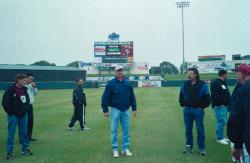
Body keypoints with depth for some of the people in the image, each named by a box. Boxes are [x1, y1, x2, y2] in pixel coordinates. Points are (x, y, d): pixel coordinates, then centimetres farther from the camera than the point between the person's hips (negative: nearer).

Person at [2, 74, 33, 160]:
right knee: (11, 134, 0)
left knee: (24, 133, 10)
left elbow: (27, 100, 17)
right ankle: (9, 151, 6)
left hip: (23, 115, 6)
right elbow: (5, 103, -13)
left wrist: (26, 109, 6)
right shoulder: (10, 90, -15)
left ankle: (25, 149, 21)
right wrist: (10, 112, -10)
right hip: (13, 115, -6)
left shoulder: (24, 89, 4)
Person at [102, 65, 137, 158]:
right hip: (115, 109, -3)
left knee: (126, 130, 7)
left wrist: (134, 109, 8)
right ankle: (115, 149, 11)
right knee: (114, 130, 2)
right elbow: (105, 97, -5)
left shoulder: (128, 83, 7)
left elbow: (132, 97, 11)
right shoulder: (111, 83, -4)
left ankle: (126, 149, 16)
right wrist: (105, 110, -8)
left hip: (126, 110, 3)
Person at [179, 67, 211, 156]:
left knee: (200, 130, 3)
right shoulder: (184, 85, 5)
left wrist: (201, 107, -5)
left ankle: (202, 148, 13)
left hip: (198, 110, -3)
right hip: (187, 110, 4)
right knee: (188, 129, 10)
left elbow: (207, 99, -4)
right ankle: (189, 146, 22)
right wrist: (183, 105, 10)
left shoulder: (202, 85, -6)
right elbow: (181, 96, 18)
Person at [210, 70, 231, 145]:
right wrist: (220, 103, -22)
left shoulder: (223, 83, 18)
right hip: (219, 106, -10)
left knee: (223, 122, 15)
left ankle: (221, 136, 25)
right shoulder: (215, 83, -13)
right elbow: (215, 95, -22)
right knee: (221, 122, -8)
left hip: (225, 105, 10)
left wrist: (229, 103, 11)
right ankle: (219, 138, 1)